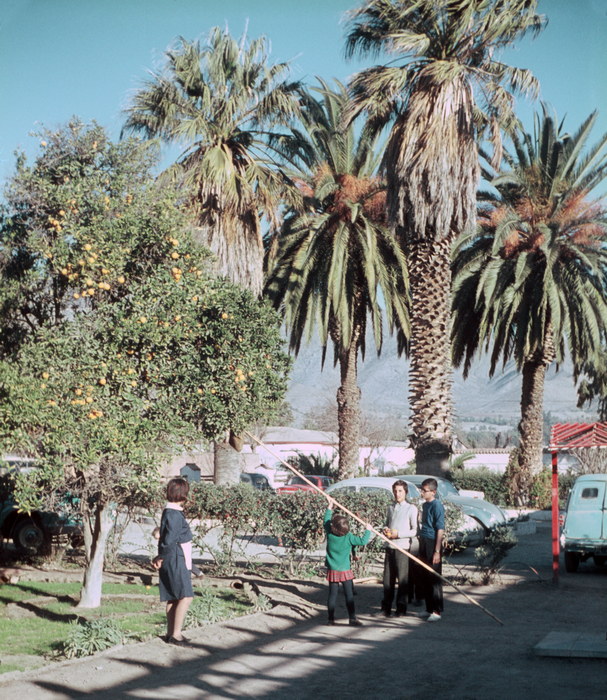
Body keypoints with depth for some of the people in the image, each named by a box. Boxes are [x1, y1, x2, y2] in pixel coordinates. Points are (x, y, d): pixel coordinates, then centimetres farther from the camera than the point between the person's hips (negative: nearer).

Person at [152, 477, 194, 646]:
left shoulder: (172, 512, 13)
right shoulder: (174, 514, -19)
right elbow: (170, 540, -23)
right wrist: (161, 558, -10)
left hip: (179, 561, 10)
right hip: (176, 561, -10)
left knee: (173, 598, 13)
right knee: (185, 597, -9)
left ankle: (171, 633, 19)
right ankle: (176, 635, -6)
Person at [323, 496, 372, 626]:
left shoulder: (329, 535, -7)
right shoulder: (349, 537, -14)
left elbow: (326, 522, 8)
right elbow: (363, 541, -10)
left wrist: (329, 507, 13)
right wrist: (368, 530, 8)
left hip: (332, 571, 3)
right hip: (345, 571, -3)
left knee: (332, 595, 7)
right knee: (349, 595, 2)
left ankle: (331, 619, 9)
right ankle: (352, 618, 0)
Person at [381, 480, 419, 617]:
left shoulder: (411, 508, -4)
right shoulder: (390, 507, 14)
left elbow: (415, 530, -6)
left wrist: (398, 534, -13)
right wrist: (385, 530, 3)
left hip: (403, 547, -5)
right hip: (389, 547, 5)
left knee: (402, 579, 0)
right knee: (388, 578, 7)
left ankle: (401, 608, 8)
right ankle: (386, 607, 14)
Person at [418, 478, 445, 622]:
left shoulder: (437, 505, -13)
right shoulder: (425, 505, 13)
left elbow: (440, 530, -16)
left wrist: (437, 551, -20)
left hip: (433, 545, -9)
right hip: (424, 544, 9)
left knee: (434, 579, -4)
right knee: (425, 579, 12)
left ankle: (437, 611, 2)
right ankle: (429, 609, 21)